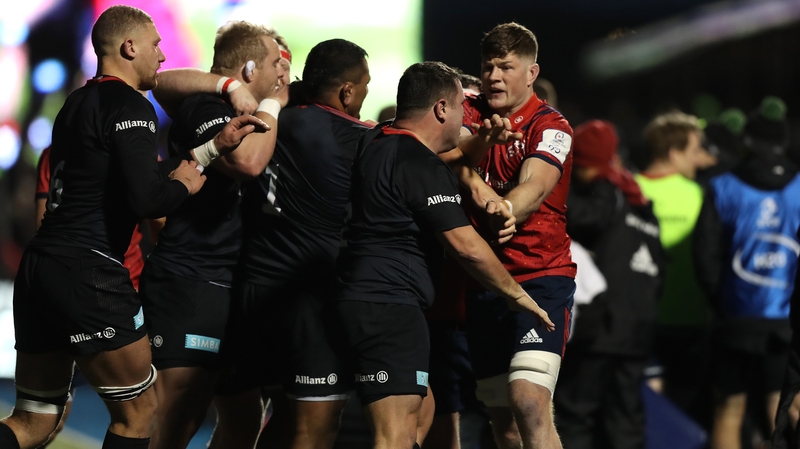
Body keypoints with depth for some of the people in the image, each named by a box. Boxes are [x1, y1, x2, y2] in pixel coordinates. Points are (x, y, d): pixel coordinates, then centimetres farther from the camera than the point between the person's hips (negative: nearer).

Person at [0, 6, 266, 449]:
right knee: (138, 408, 6)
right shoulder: (129, 106, -8)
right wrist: (184, 184, 3)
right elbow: (146, 200, -18)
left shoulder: (77, 103, 20)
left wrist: (213, 146, 25)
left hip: (40, 264, 9)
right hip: (89, 274, -9)